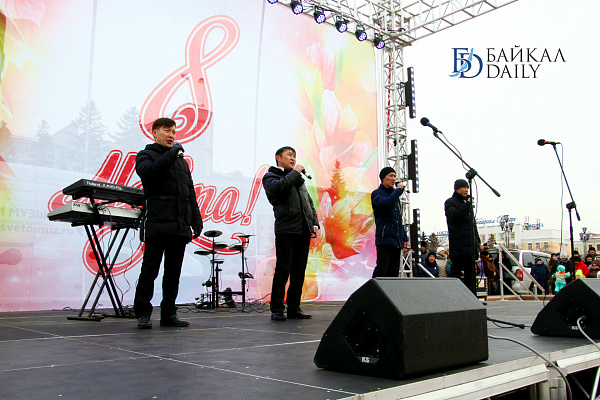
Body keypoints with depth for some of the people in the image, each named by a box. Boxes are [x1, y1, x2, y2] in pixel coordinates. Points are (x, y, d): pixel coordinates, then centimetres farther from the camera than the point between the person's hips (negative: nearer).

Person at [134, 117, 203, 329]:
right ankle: (142, 314, 3)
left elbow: (191, 194, 22)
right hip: (157, 225, -5)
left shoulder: (182, 161, 25)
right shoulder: (146, 155, 9)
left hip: (180, 227, 6)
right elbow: (149, 171, -17)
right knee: (150, 270, -4)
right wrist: (172, 153, -16)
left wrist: (196, 220, 14)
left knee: (173, 272, 7)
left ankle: (169, 314, 13)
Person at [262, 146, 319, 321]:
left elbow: (310, 203, 25)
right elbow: (278, 187, -18)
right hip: (286, 231, -6)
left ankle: (294, 309, 13)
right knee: (282, 271, -7)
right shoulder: (270, 177, 6)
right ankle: (277, 310, 1)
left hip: (304, 231, 6)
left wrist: (314, 223, 11)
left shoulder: (299, 179, 27)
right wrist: (295, 172, -6)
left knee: (299, 273, 6)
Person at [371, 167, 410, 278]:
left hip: (397, 240, 8)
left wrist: (404, 237, 20)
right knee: (381, 271, -14)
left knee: (394, 272, 8)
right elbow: (386, 203, -24)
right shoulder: (377, 193, 0)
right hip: (384, 238, -8)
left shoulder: (394, 194, 23)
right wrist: (398, 190, -12)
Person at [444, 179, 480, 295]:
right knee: (456, 272, -7)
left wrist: (477, 240, 21)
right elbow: (454, 216, -20)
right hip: (458, 244, -7)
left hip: (470, 244, 8)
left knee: (470, 272, 8)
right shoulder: (450, 202, 0)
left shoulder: (467, 202, 23)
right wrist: (467, 205, -20)